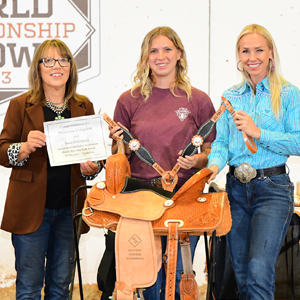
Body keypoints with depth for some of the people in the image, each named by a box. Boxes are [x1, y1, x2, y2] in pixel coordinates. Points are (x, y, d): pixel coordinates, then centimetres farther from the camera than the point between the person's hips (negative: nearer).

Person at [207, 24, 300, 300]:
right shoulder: (231, 97, 13)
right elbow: (221, 141, 8)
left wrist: (258, 133, -16)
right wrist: (215, 165, -13)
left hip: (273, 187, -4)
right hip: (236, 187, 5)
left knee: (259, 271, -18)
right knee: (241, 273, 10)